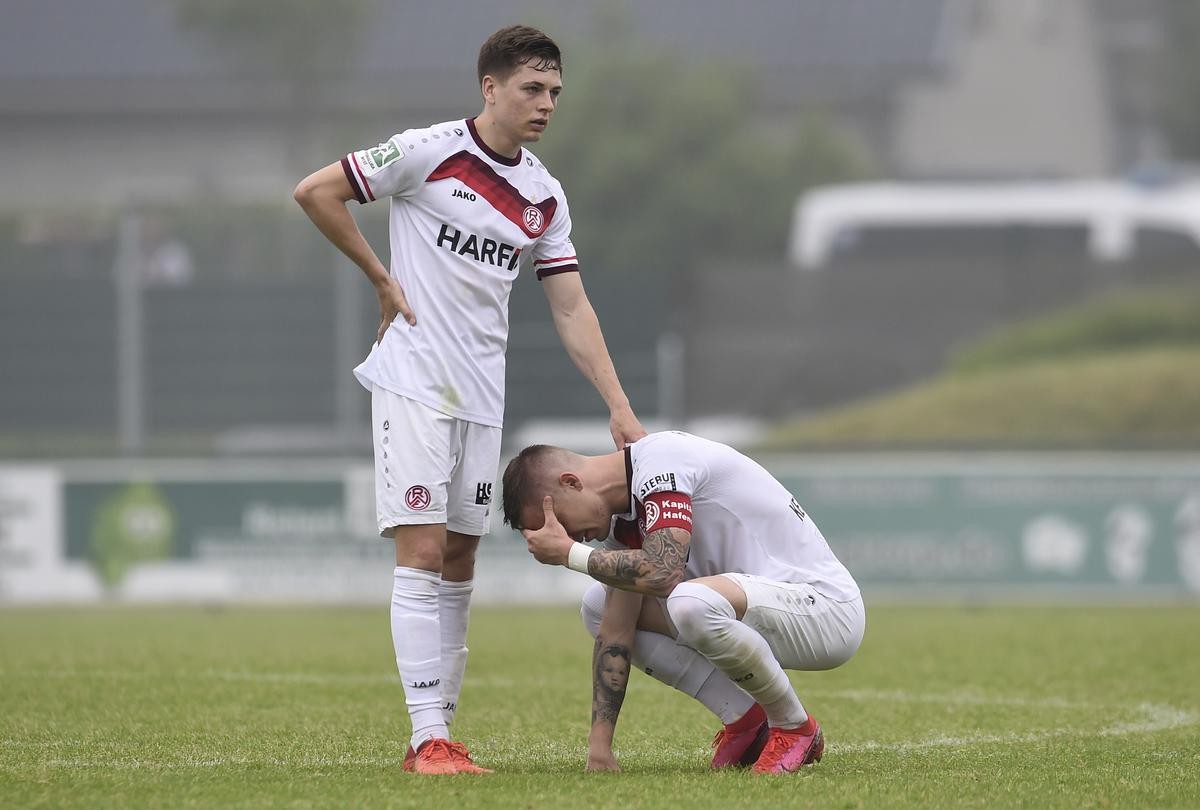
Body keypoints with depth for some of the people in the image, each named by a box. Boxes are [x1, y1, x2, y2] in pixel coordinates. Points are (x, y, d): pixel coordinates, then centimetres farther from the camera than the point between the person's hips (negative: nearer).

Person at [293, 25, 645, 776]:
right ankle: (429, 736, -13)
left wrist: (620, 407, 2)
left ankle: (440, 727, 13)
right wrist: (382, 278, -4)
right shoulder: (429, 152, -8)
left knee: (460, 562, 7)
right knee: (423, 552, -11)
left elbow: (571, 307, 9)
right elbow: (316, 191, -6)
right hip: (414, 382, -6)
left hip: (482, 395, 6)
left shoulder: (545, 195, 8)